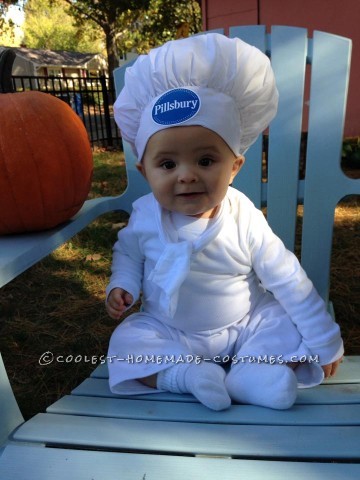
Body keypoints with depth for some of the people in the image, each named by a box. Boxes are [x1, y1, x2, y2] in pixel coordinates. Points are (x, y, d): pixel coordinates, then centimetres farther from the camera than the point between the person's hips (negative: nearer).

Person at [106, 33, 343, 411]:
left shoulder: (244, 219, -21)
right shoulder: (144, 216, -14)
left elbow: (288, 281, -14)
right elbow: (127, 252, 8)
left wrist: (324, 342, -9)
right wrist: (122, 286, -13)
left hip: (245, 326, 0)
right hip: (168, 333, 2)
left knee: (289, 327, -18)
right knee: (126, 340, -18)